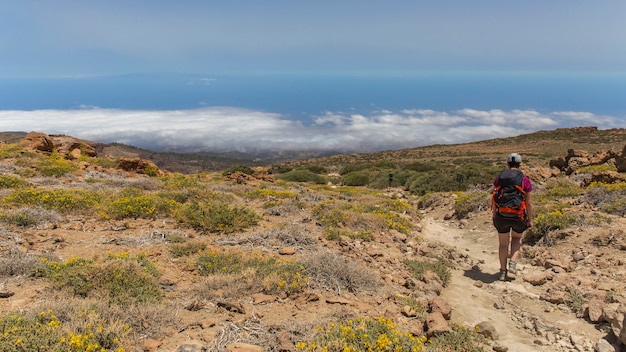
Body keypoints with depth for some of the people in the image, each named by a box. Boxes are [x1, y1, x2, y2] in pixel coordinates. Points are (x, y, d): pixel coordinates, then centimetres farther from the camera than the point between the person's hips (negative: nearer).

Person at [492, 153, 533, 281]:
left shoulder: (499, 178, 0)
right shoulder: (525, 180, -6)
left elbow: (494, 198, 2)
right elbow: (529, 203, -4)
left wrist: (494, 215, 13)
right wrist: (530, 220, 5)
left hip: (502, 216, 1)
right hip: (518, 217, -1)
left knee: (503, 244, 15)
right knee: (517, 238, 27)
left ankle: (503, 272, 19)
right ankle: (513, 263, 12)